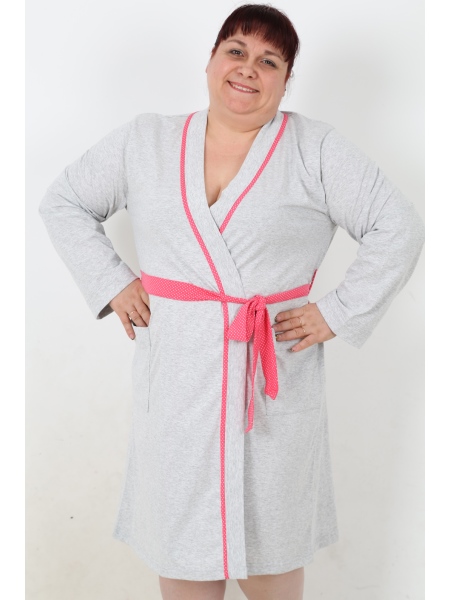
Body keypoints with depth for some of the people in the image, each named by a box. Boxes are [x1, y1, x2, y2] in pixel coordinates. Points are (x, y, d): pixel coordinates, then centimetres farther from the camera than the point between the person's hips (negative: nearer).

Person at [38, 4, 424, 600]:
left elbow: (398, 229, -2)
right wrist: (111, 283, 3)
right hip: (176, 380, 2)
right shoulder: (145, 141, 7)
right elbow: (62, 202, 14)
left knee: (273, 544, 12)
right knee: (180, 543, 12)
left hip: (276, 380, -1)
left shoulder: (316, 149, -1)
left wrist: (336, 314, -8)